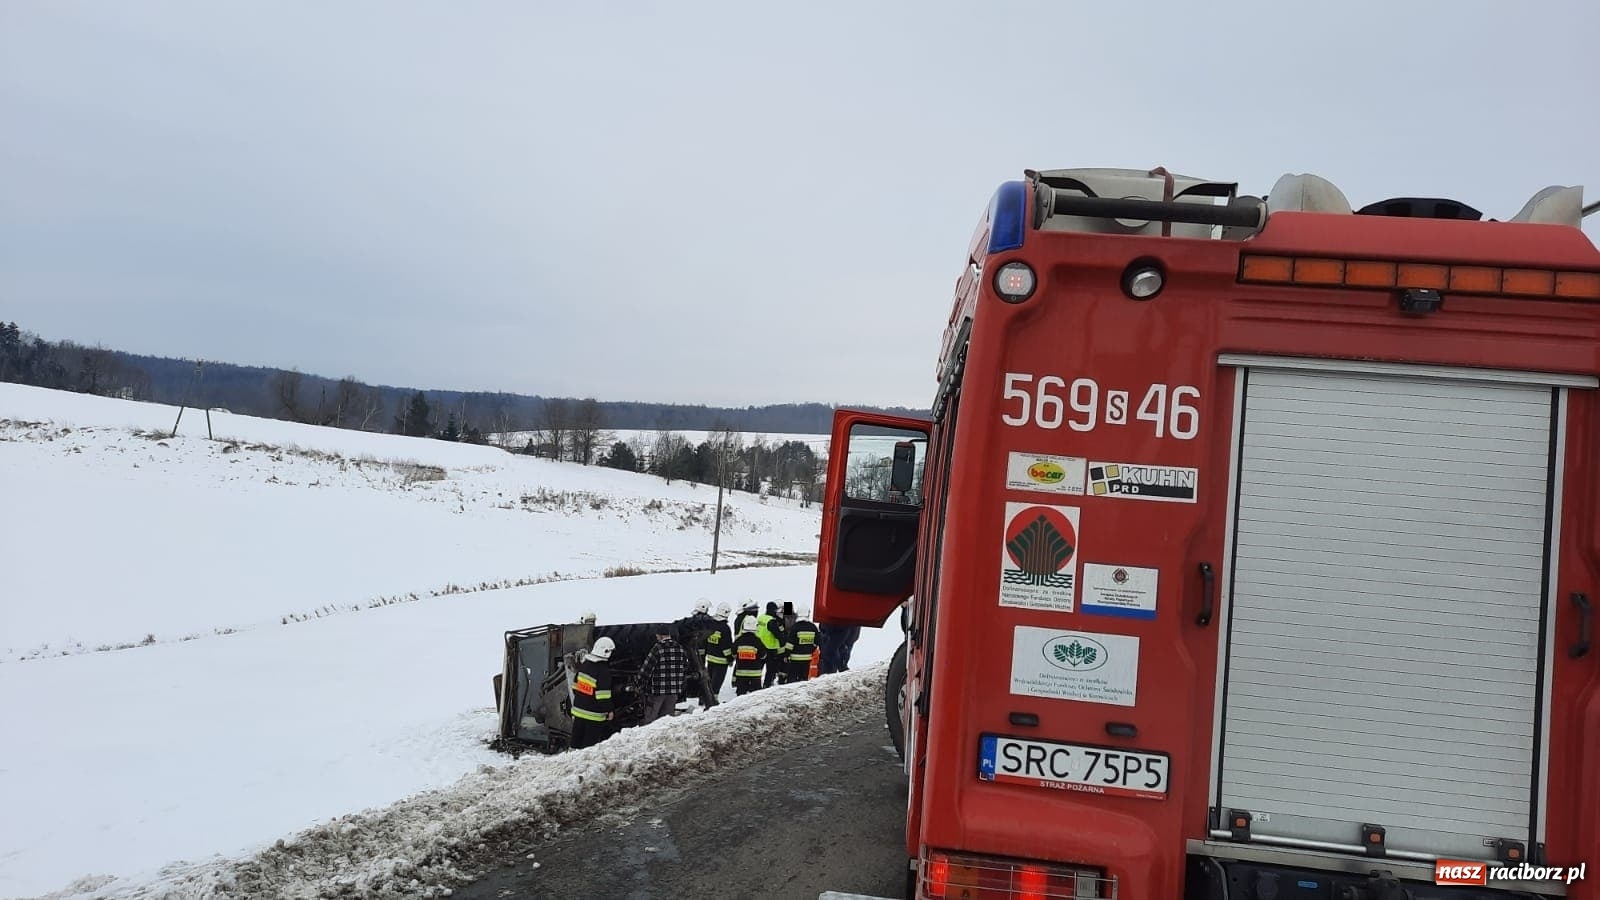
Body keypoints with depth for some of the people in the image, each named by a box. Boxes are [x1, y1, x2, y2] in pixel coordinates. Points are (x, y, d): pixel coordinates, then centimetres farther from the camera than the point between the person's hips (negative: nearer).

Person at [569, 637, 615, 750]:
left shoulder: (584, 665, 4)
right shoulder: (603, 671, -19)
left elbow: (576, 686, 13)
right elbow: (604, 694, -20)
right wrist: (610, 710, -10)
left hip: (578, 710, 7)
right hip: (594, 714, -7)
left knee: (577, 737, 16)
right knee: (590, 741, 1)